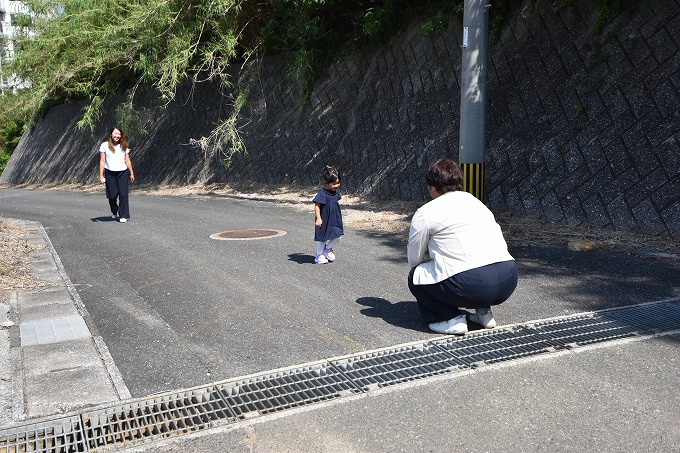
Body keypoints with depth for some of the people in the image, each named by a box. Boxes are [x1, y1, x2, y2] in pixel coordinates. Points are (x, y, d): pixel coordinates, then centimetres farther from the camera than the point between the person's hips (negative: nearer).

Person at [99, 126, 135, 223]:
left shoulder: (123, 146, 9)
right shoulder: (105, 145, 3)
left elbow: (127, 161, 11)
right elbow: (102, 161, 1)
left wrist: (131, 173, 7)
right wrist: (101, 175, -4)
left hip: (123, 173, 1)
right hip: (110, 174, -1)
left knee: (123, 194, -9)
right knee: (112, 195, 1)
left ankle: (123, 215, -3)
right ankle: (114, 212, 29)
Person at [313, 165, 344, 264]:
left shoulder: (336, 192, 3)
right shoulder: (322, 194, -20)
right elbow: (317, 206, -20)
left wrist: (338, 216, 23)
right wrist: (318, 218, -26)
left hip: (335, 219, 7)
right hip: (324, 220, -7)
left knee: (338, 236, 5)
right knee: (322, 239, 5)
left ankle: (328, 249, 28)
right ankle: (319, 256, 23)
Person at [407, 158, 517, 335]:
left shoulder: (425, 213, 6)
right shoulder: (478, 203, 24)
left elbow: (414, 259, 11)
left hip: (470, 284, -6)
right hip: (509, 281, 7)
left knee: (415, 277, 17)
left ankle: (451, 319, 3)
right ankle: (483, 312, 22)